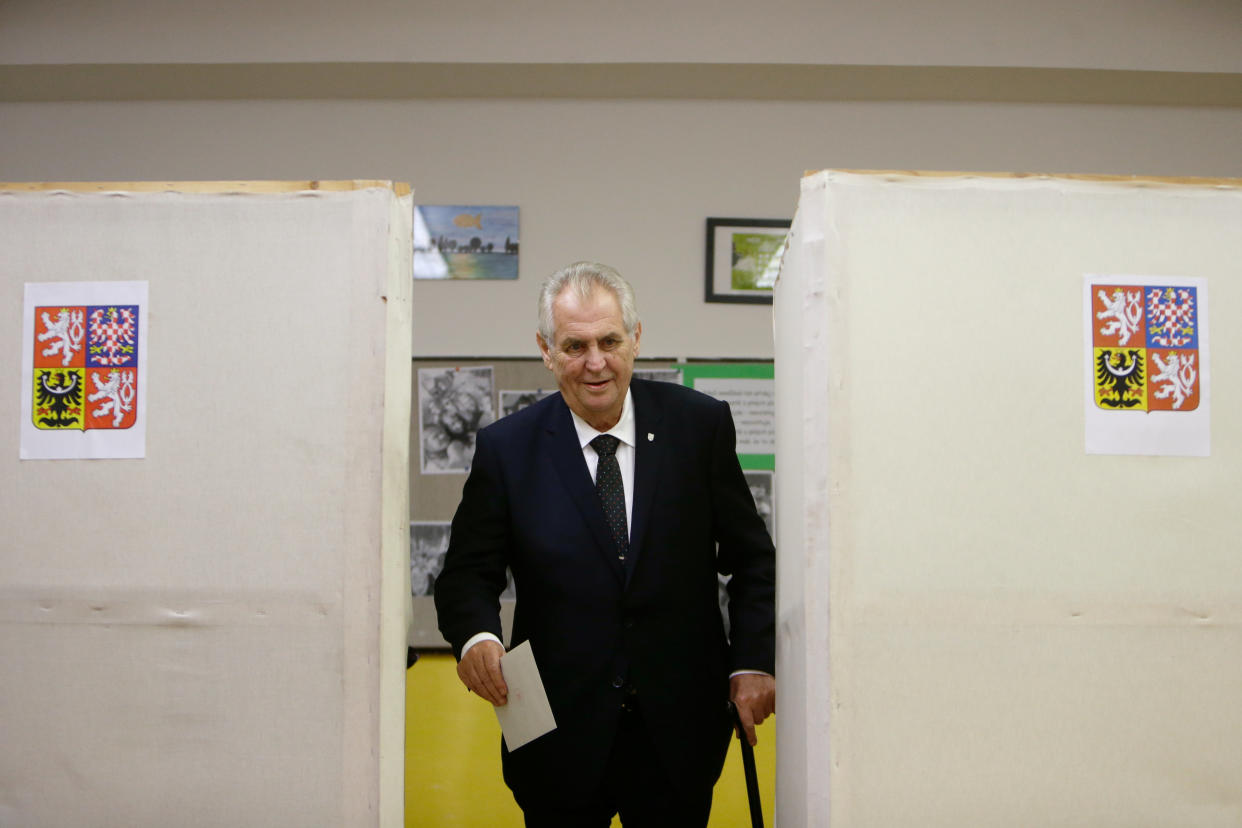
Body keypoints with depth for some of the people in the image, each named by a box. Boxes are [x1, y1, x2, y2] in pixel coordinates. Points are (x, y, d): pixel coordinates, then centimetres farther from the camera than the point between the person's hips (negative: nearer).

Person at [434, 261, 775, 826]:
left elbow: (751, 557, 2)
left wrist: (753, 662, -8)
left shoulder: (700, 425, -3)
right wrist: (476, 634, -22)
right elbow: (468, 573, -1)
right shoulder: (506, 449, -5)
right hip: (560, 737, 0)